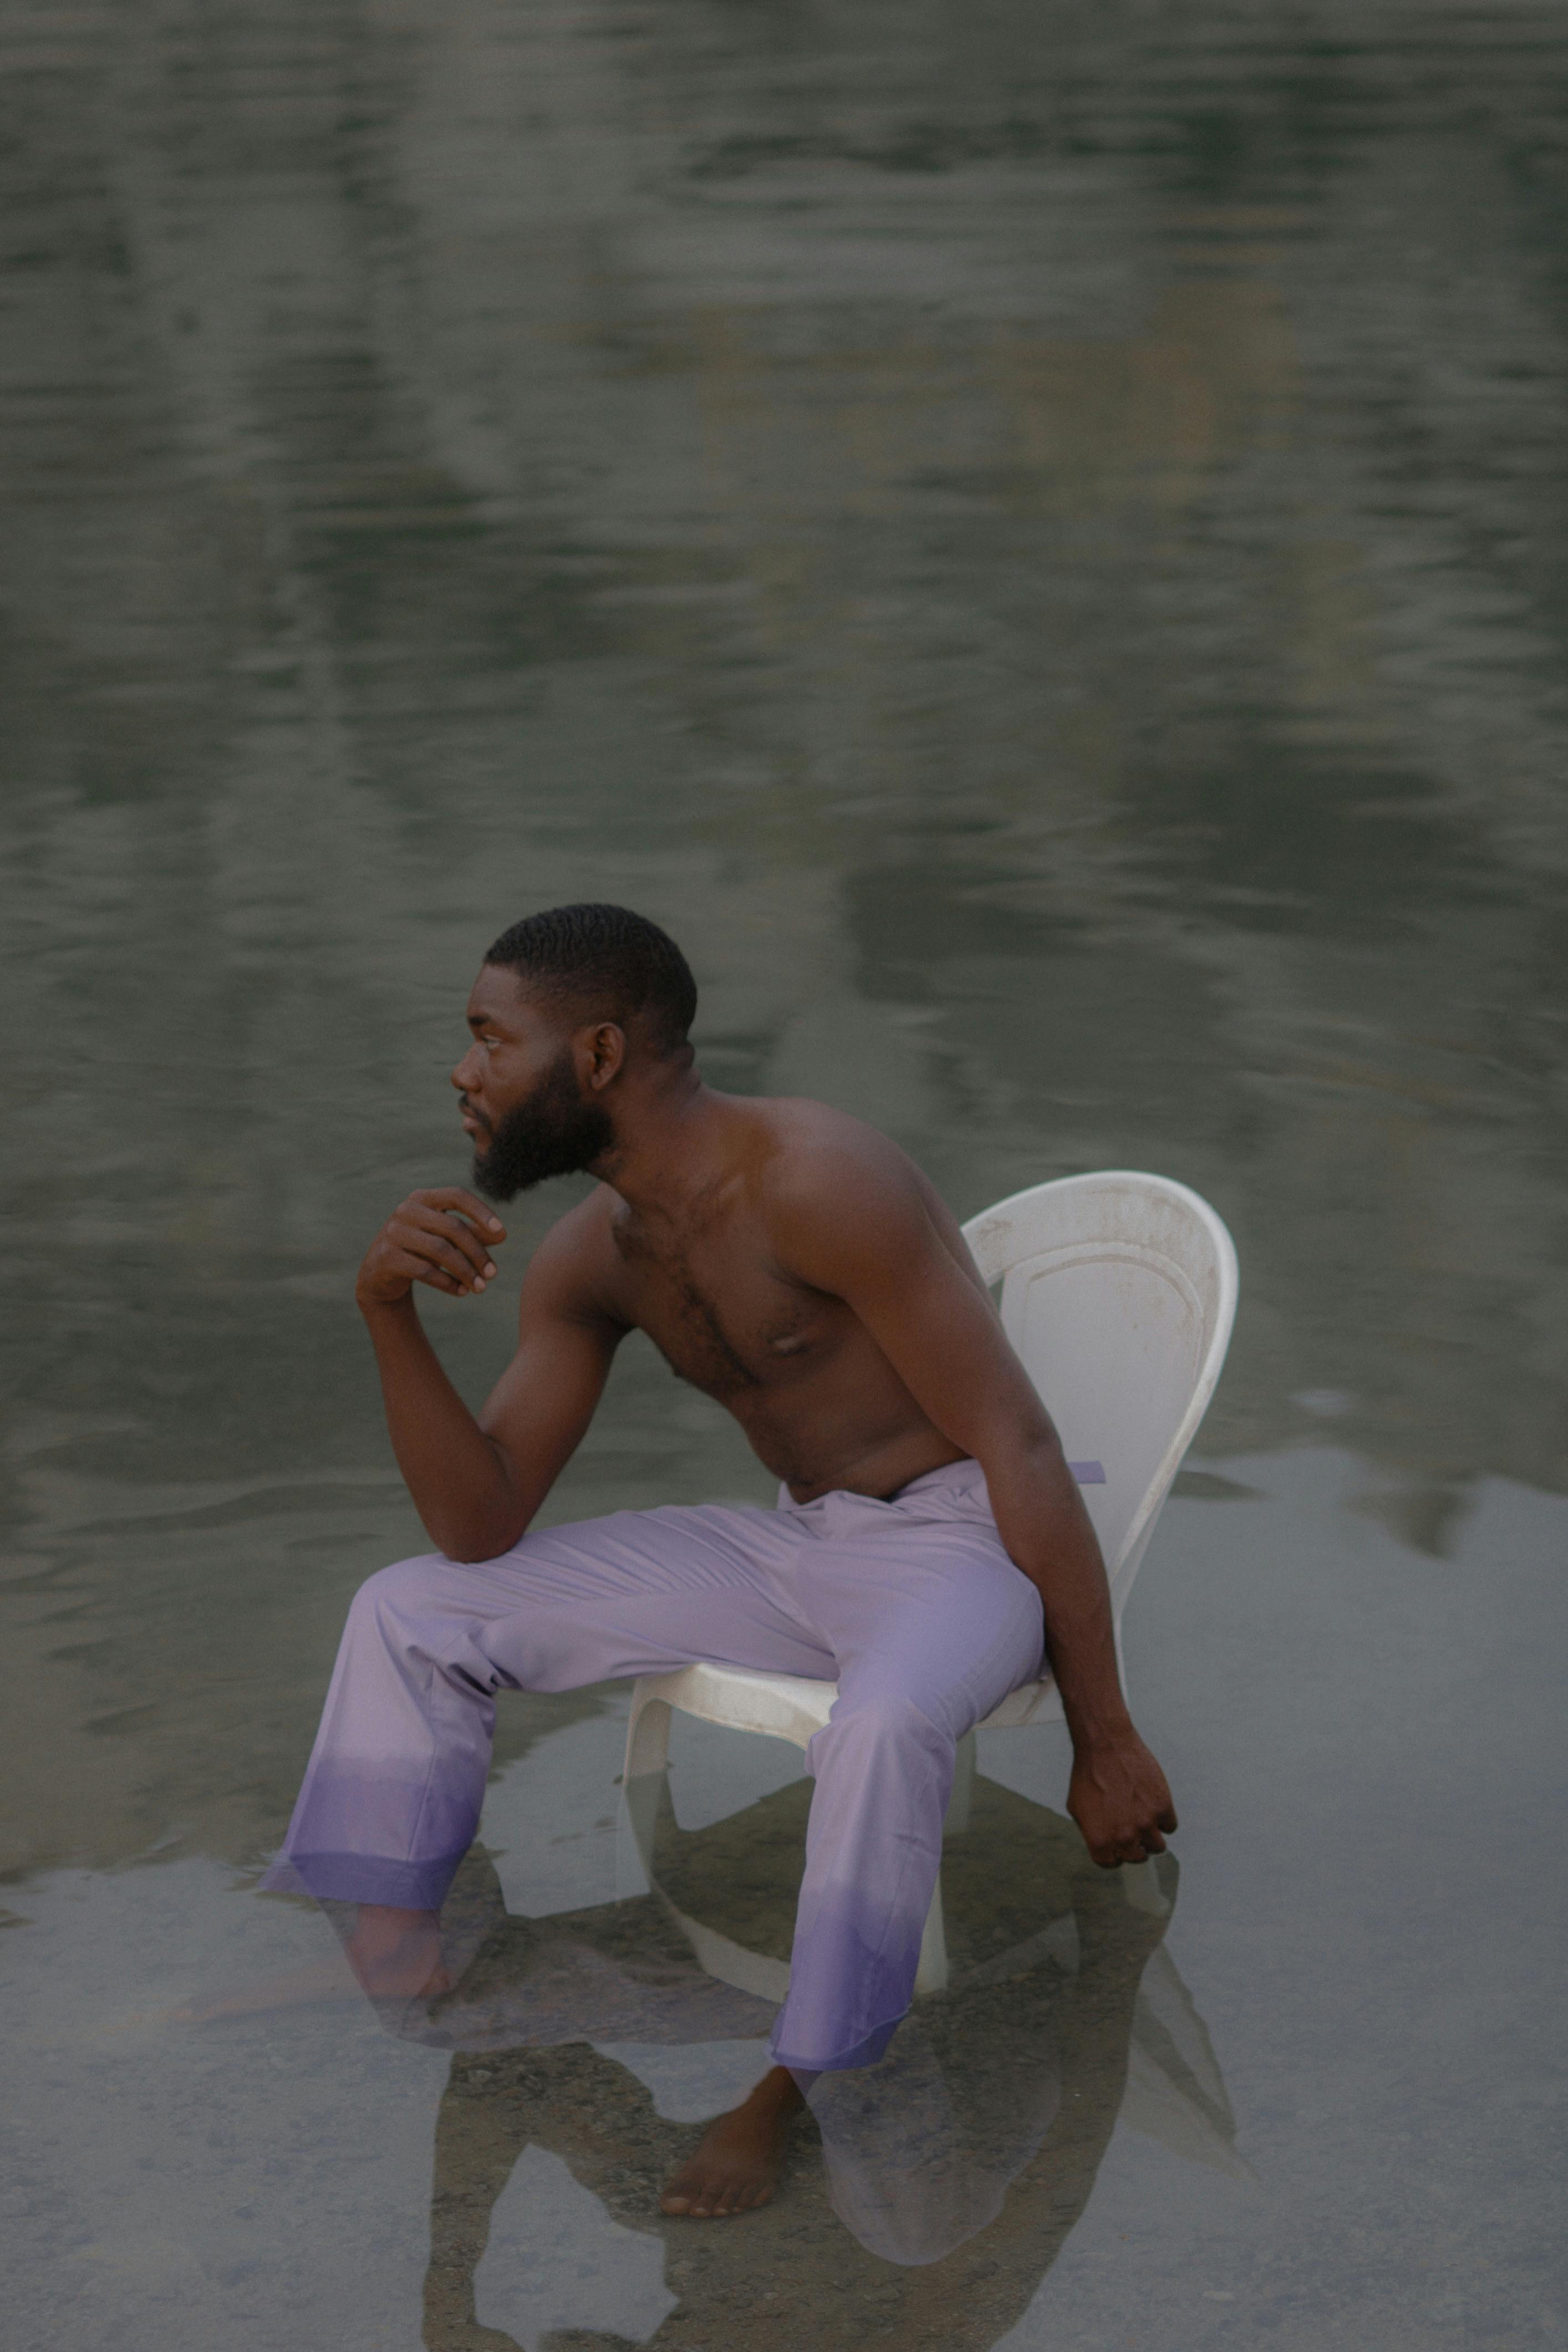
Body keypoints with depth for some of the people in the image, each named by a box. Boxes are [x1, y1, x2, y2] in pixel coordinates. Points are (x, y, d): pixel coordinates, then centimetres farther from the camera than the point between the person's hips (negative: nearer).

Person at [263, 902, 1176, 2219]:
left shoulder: (813, 1178, -22)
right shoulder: (591, 1256, 3)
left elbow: (1020, 1445, -21)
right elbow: (481, 1526, 2)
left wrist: (1105, 1739, -21)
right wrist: (390, 1313, -14)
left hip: (960, 1537, -8)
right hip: (793, 1549, 8)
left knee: (884, 1725, -42)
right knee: (409, 1613, 3)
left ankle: (797, 2094, -27)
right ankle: (381, 1965, 2)